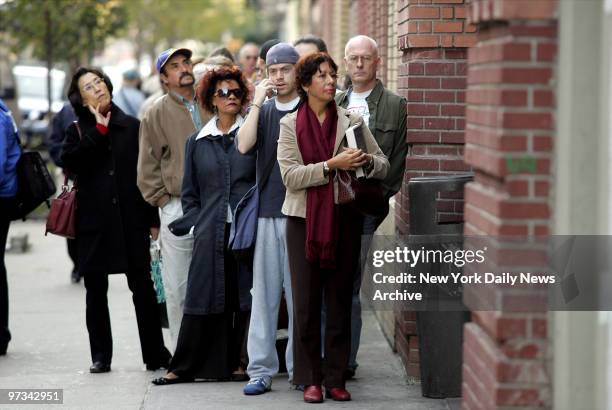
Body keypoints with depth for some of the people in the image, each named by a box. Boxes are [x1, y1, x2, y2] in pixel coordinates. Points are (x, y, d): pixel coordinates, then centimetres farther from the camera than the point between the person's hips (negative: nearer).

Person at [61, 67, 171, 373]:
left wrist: (153, 219, 1)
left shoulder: (132, 127, 6)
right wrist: (99, 129, -12)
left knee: (143, 287, -1)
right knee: (95, 290, 6)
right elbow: (71, 162, -14)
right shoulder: (78, 131, 7)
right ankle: (100, 356, 14)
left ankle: (155, 354, 5)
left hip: (131, 219, -1)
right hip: (94, 222, 1)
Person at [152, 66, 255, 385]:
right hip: (211, 233, 2)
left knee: (245, 297, 1)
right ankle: (184, 367, 5)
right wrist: (196, 224, 4)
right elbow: (189, 192, 16)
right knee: (201, 298, 1)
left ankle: (241, 363, 11)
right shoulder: (197, 142, 13)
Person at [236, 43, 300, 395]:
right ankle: (261, 369, 4)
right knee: (264, 291, 1)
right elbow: (244, 146, -7)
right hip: (267, 212, 2)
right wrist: (257, 103, -9)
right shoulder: (262, 111, 11)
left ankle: (300, 367, 9)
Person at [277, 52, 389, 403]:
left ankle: (336, 378, 13)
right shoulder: (290, 124, 2)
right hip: (305, 219, -1)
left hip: (345, 219, 2)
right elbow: (290, 176, -9)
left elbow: (384, 165, 8)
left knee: (340, 301, 5)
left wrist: (367, 162, -16)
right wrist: (332, 165, -20)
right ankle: (310, 379, 9)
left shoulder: (352, 121, 7)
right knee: (306, 302, 1)